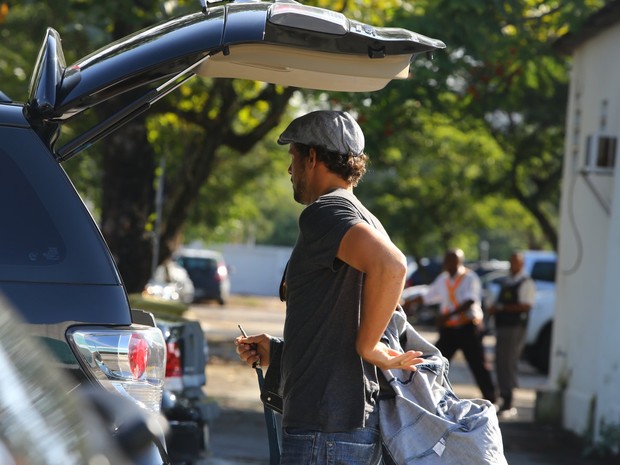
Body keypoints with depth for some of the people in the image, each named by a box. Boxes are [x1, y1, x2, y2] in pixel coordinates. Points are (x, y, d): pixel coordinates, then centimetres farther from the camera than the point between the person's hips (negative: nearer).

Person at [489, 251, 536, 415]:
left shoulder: (526, 283, -7)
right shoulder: (505, 281, 19)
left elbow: (526, 306, -17)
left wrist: (501, 308, -18)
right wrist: (494, 308, 5)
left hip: (515, 327, -8)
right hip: (501, 327, 8)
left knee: (508, 363, -10)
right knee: (500, 363, 10)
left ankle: (508, 403, -6)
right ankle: (505, 400, 19)